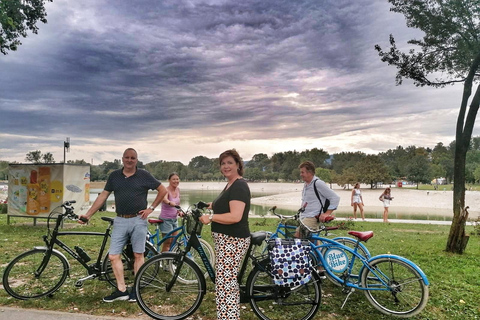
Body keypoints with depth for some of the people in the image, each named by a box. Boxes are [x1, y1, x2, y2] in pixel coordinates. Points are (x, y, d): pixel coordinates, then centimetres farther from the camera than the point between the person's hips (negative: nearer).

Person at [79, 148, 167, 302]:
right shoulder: (114, 176, 6)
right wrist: (88, 214, 4)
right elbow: (103, 196, 8)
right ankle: (121, 290, 13)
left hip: (138, 220, -3)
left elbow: (163, 190, 3)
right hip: (120, 221, 3)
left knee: (138, 255, 6)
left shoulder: (144, 176, -3)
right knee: (113, 256, 1)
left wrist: (151, 208, -2)